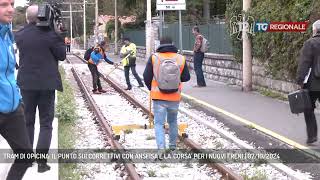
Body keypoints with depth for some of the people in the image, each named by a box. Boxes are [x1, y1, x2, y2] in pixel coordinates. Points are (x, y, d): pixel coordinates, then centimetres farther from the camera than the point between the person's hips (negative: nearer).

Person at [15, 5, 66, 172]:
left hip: (26, 83, 3)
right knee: (46, 123, 4)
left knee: (27, 121, 15)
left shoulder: (19, 35, -2)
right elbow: (62, 55, -4)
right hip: (47, 83, -3)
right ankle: (41, 161, -3)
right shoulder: (50, 34, -11)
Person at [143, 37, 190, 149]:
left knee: (159, 123, 2)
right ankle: (172, 146, 34)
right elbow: (186, 77, 5)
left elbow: (146, 77, -3)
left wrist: (151, 88, 16)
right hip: (175, 98, 2)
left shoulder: (154, 58, -6)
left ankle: (161, 148, -13)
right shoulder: (181, 59, -2)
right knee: (173, 122, 22)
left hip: (158, 97, -2)